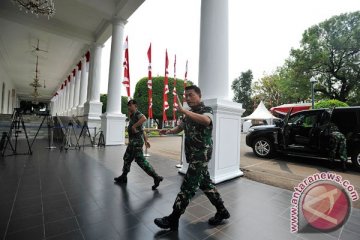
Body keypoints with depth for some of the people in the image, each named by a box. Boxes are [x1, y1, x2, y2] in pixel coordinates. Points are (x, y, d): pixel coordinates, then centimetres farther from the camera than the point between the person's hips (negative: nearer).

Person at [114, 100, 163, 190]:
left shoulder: (137, 113, -9)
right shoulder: (132, 115, 20)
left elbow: (144, 118, -35)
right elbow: (141, 129, 21)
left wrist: (134, 126, -27)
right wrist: (146, 140, 21)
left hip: (137, 140, -10)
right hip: (133, 141, 10)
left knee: (140, 160, -10)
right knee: (127, 158, 18)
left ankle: (156, 177, -6)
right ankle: (123, 177, 34)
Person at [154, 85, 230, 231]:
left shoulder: (206, 110, -10)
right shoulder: (190, 114, 13)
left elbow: (206, 120, -35)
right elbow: (180, 128, 21)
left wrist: (184, 111, -39)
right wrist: (168, 131, 1)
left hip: (201, 154, -8)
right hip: (194, 154, 9)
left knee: (188, 186, -2)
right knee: (205, 184, 16)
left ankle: (173, 220, 11)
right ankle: (222, 211, 33)